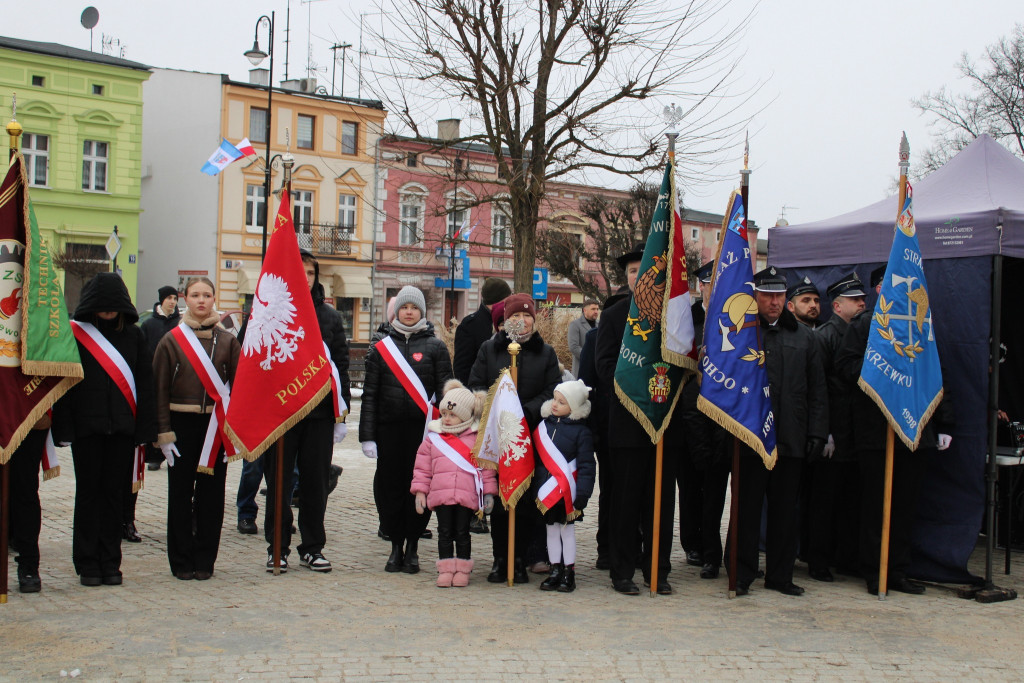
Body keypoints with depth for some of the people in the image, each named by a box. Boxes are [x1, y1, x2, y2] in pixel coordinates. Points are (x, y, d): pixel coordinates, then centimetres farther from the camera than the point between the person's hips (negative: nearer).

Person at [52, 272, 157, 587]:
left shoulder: (133, 335, 7)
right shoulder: (73, 333, 0)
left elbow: (145, 384, 6)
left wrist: (145, 429, -1)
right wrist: (64, 428, -10)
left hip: (122, 427, 2)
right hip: (86, 427, -2)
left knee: (115, 493, 7)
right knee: (88, 493, 5)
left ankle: (110, 562, 16)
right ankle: (88, 563, 13)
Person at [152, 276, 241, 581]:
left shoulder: (227, 341, 5)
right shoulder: (172, 341, 2)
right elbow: (160, 389, 1)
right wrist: (164, 433, -7)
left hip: (216, 426, 1)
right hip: (182, 424, -1)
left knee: (211, 494, 5)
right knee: (180, 494, 4)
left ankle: (205, 560, 15)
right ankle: (182, 561, 14)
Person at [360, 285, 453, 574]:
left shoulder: (435, 347, 6)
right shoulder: (381, 348, 10)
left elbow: (446, 389, 3)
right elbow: (370, 395, 7)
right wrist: (367, 436, -1)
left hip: (423, 428, -1)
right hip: (389, 429, 1)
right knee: (389, 486, 3)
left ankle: (412, 547, 14)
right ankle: (395, 546, 16)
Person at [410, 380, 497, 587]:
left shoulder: (477, 438, 5)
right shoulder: (433, 438, 9)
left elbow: (487, 466, 6)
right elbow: (422, 467, 11)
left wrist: (488, 492, 2)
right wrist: (420, 491, 5)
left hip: (467, 496, -2)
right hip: (440, 495, 2)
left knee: (462, 532, 5)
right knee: (444, 532, 6)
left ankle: (462, 570, 15)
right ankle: (445, 569, 14)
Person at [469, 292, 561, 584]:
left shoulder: (546, 353, 11)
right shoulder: (489, 349, 12)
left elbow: (553, 391, 2)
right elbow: (475, 386, 5)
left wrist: (526, 412, -13)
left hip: (532, 435, 0)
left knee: (527, 499, -1)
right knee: (498, 497, 1)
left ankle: (520, 559, 8)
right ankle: (500, 558, 9)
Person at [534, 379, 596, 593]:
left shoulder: (581, 431, -8)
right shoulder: (544, 425, 5)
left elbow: (587, 465, -9)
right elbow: (536, 459, 12)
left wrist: (582, 495, -15)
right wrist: (535, 488, 9)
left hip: (567, 493, -4)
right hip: (546, 492, 5)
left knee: (567, 530, 5)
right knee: (552, 529, 12)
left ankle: (568, 573, 16)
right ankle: (555, 570, 22)